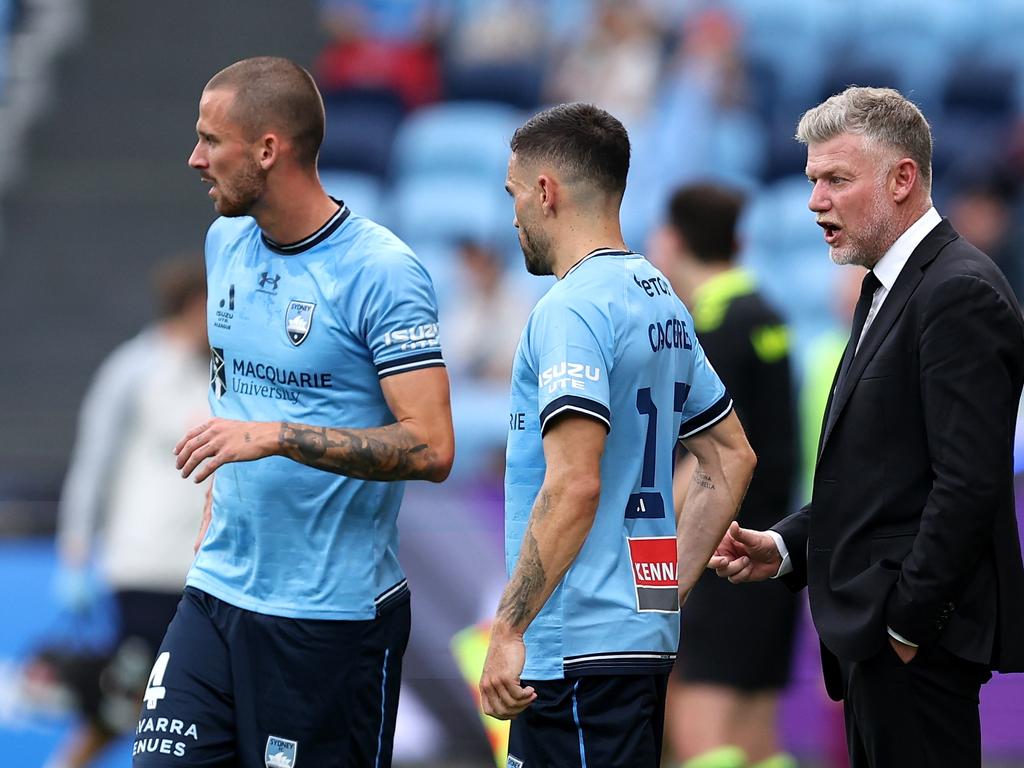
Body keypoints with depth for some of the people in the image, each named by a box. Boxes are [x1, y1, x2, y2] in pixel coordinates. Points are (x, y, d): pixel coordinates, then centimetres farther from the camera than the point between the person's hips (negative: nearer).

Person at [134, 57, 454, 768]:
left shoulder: (380, 272, -14)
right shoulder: (225, 243, 9)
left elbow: (430, 448, -21)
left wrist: (276, 437, -27)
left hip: (336, 614, -6)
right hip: (218, 595, 6)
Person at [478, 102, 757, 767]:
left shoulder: (574, 309, -13)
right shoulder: (663, 302, 15)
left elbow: (572, 486, -23)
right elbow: (732, 458, 22)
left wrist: (509, 631, -21)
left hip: (582, 647, -9)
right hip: (647, 633, 9)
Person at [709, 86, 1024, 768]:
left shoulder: (961, 293, -14)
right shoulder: (889, 289, 18)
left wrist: (906, 622, -19)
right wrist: (785, 548, 8)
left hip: (921, 634, -10)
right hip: (875, 633, 10)